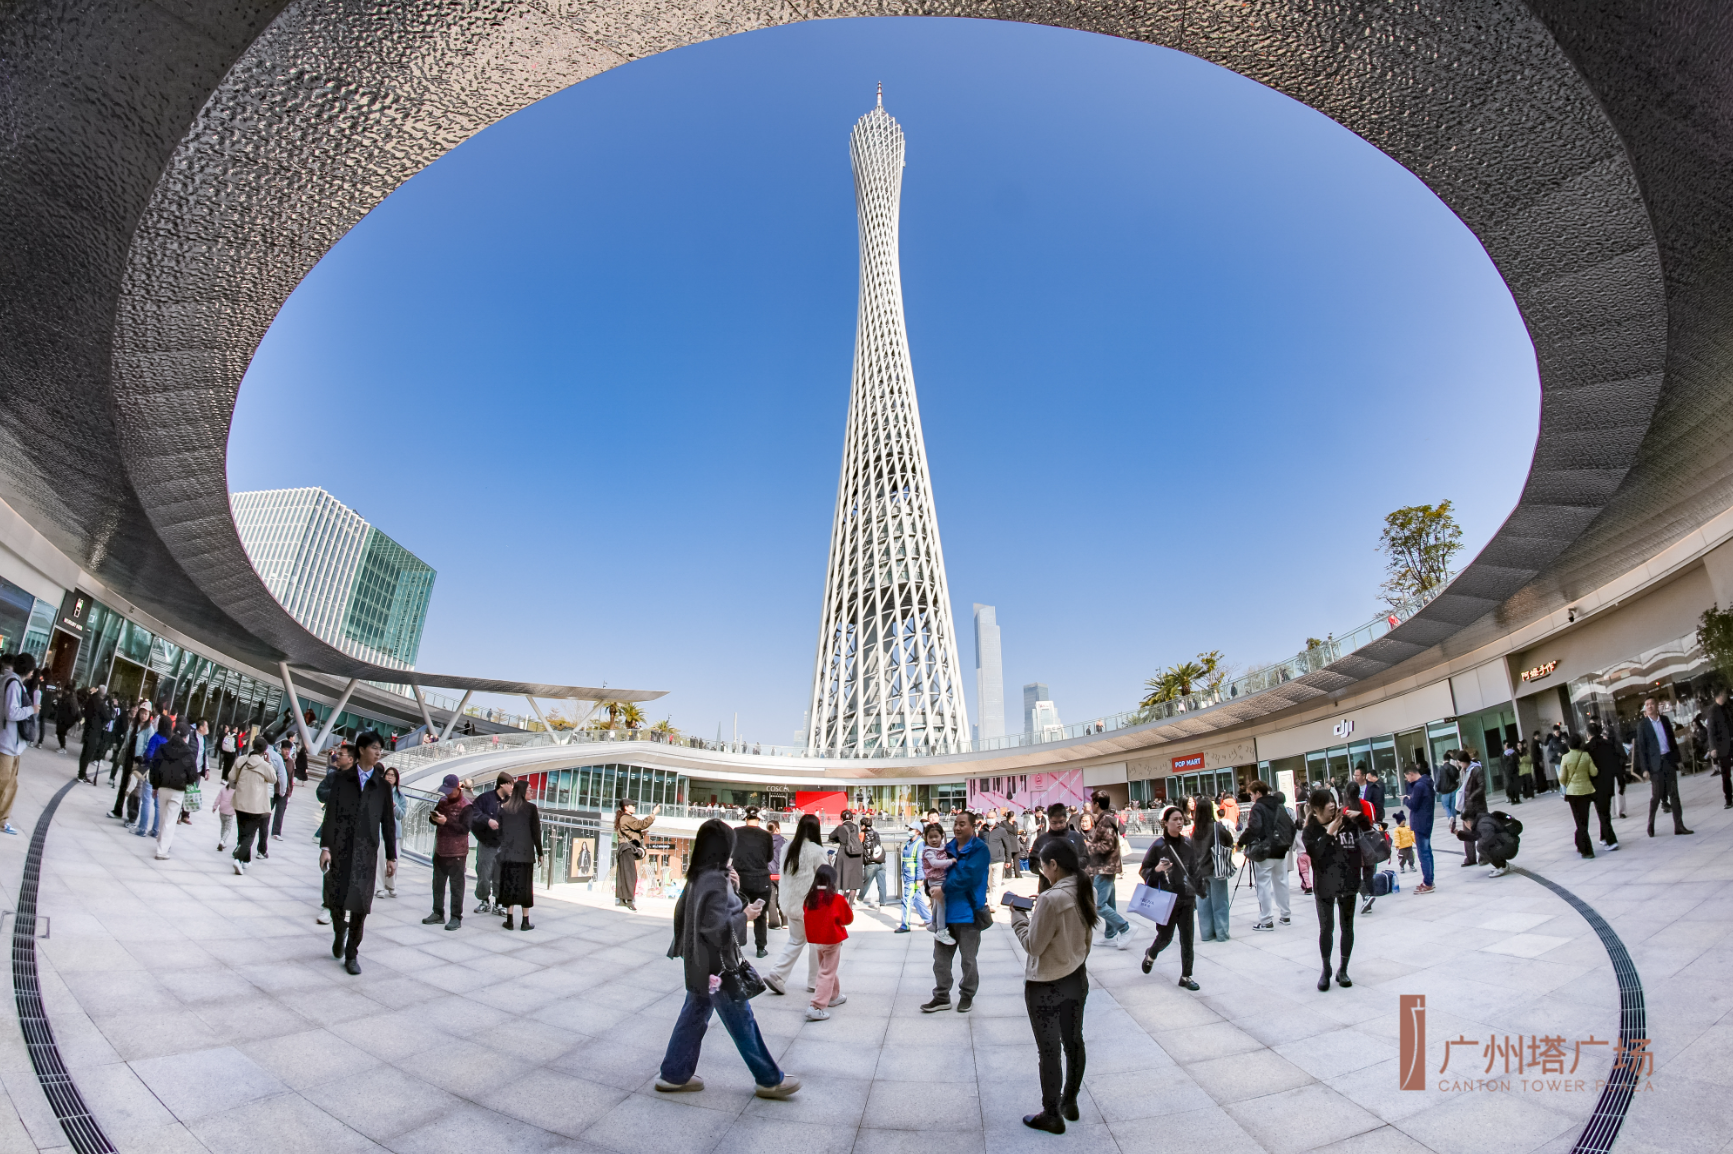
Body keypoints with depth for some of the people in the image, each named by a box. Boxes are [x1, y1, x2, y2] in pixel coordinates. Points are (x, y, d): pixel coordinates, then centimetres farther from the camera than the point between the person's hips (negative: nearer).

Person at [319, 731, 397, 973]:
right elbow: (330, 814, 0)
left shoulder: (383, 786, 7)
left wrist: (391, 856, 6)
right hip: (340, 848, 0)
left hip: (366, 852, 1)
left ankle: (351, 955, 15)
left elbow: (388, 823, 8)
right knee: (335, 899, 5)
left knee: (360, 905, -1)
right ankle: (339, 931, 37)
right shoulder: (341, 779, 4)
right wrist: (325, 846, -8)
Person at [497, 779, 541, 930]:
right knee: (524, 885, 3)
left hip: (507, 853, 3)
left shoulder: (504, 808, 6)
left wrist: (503, 848, 15)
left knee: (508, 884, 8)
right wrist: (540, 852, 0)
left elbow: (500, 831, 7)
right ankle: (525, 922, 6)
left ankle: (509, 920, 9)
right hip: (525, 853, -3)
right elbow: (536, 832, -7)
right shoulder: (531, 808, -6)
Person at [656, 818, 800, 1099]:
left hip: (699, 964, 8)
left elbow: (682, 911, 14)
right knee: (742, 1022, 5)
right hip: (717, 965, -8)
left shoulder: (697, 876, 2)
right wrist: (745, 915, -13)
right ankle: (768, 1080, 18)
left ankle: (674, 1074, 28)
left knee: (694, 1015, 19)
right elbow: (717, 928, -28)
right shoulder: (715, 880, -26)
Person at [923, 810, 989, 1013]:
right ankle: (941, 997, 24)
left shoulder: (979, 849, -11)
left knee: (968, 959, 10)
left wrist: (943, 887, -18)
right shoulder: (948, 848, 8)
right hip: (945, 911, 6)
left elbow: (967, 877, -21)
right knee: (940, 957, 11)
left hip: (968, 913, -5)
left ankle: (967, 996, 28)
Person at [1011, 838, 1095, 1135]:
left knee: (1048, 1051, 8)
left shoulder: (1051, 899, -28)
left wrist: (1018, 915, -8)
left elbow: (1033, 945, -20)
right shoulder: (1087, 893, -3)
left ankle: (1052, 1115, 22)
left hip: (1046, 986, -8)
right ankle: (1069, 1102, 38)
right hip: (1077, 979, 8)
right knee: (1074, 1042, 21)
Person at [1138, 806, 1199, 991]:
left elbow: (1194, 869, 15)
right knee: (1165, 937, 8)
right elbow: (1143, 871, -7)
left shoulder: (1188, 843, 1)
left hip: (1186, 898, 4)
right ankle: (1150, 955, 39)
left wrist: (1195, 891, 13)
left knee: (1187, 937, 5)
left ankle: (1186, 976, 18)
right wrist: (1157, 870, -25)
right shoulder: (1158, 845, -12)